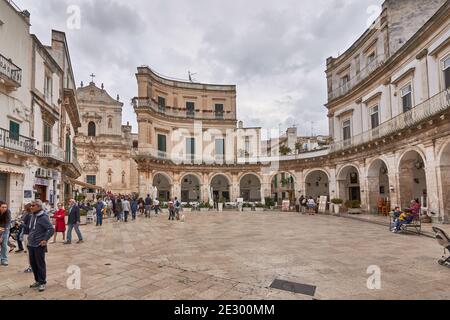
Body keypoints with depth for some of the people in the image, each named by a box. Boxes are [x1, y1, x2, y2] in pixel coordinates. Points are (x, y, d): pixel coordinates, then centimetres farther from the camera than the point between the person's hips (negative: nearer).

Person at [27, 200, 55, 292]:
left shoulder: (43, 217, -18)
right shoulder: (33, 216, 8)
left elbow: (51, 229, -23)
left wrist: (45, 240, -20)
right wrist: (30, 237, 15)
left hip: (39, 245, -8)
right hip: (31, 244, 8)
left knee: (40, 264, 2)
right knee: (33, 264, 17)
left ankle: (42, 283, 14)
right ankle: (37, 281, 31)